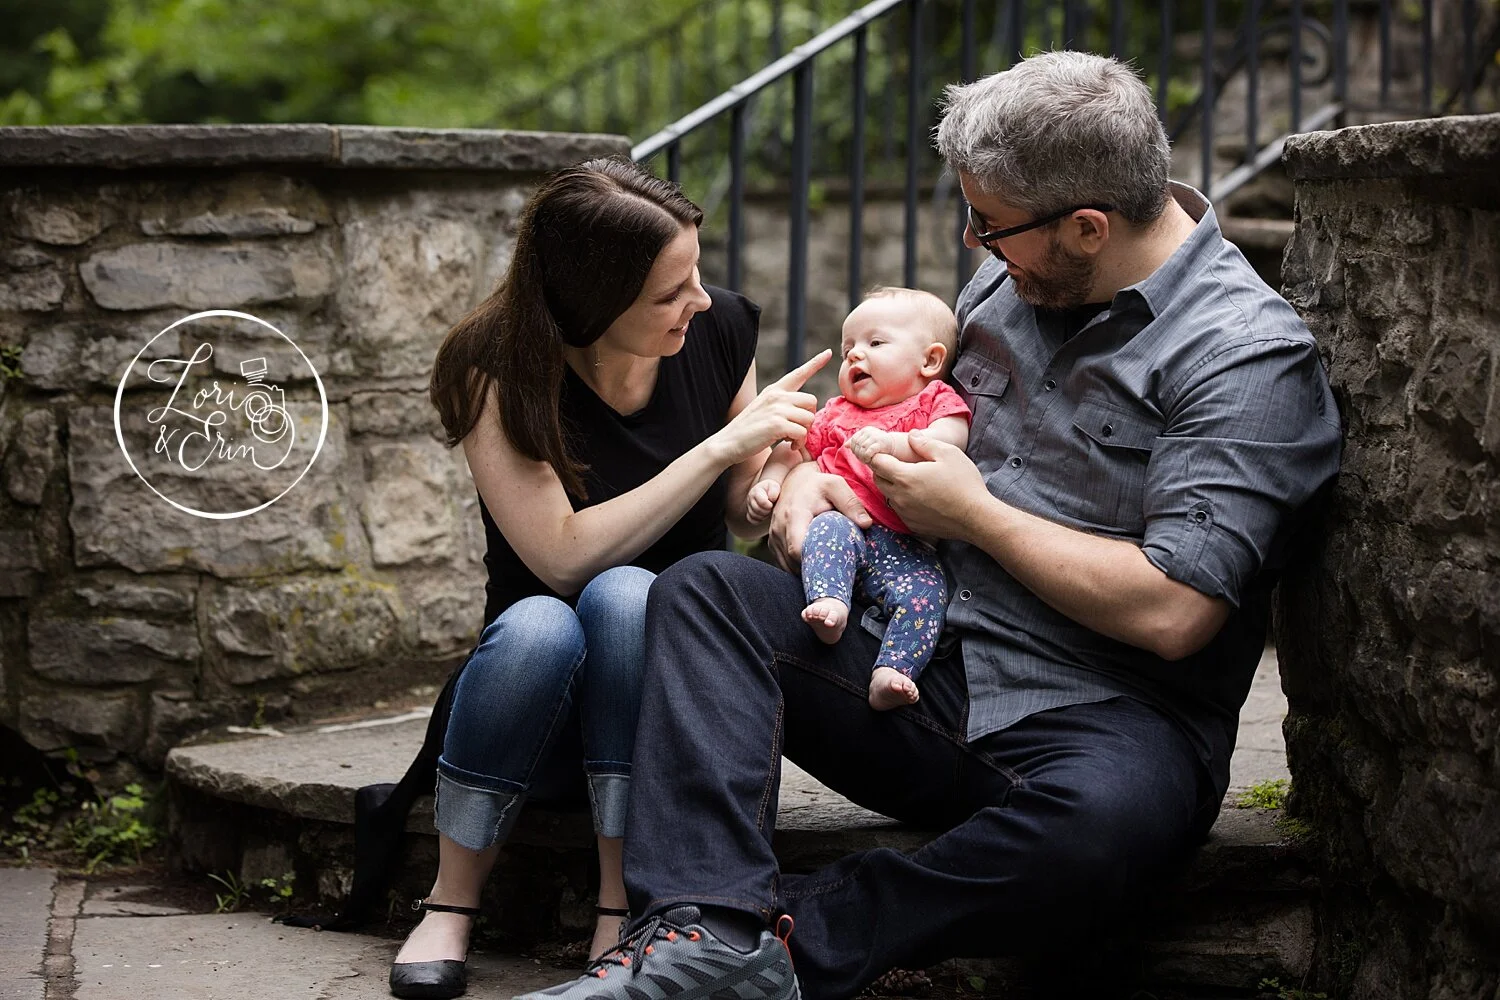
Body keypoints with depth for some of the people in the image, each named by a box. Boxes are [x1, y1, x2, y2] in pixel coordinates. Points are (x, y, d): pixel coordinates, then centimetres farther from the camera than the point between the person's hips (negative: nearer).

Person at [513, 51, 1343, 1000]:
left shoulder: (1252, 354, -12)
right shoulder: (1008, 280, 10)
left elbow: (1170, 612, -21)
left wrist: (975, 514, -11)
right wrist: (816, 472, 6)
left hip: (1098, 720, -6)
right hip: (929, 668, 7)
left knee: (1109, 817, -41)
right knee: (704, 587, -12)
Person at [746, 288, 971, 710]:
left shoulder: (939, 402, 13)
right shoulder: (839, 413, 29)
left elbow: (947, 441, -8)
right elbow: (794, 450, 32)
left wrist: (891, 444, -25)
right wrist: (768, 483, 10)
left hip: (905, 545, -3)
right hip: (842, 521, 3)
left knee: (925, 593, -30)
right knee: (827, 530, -33)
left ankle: (891, 673, -38)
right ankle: (829, 603, -50)